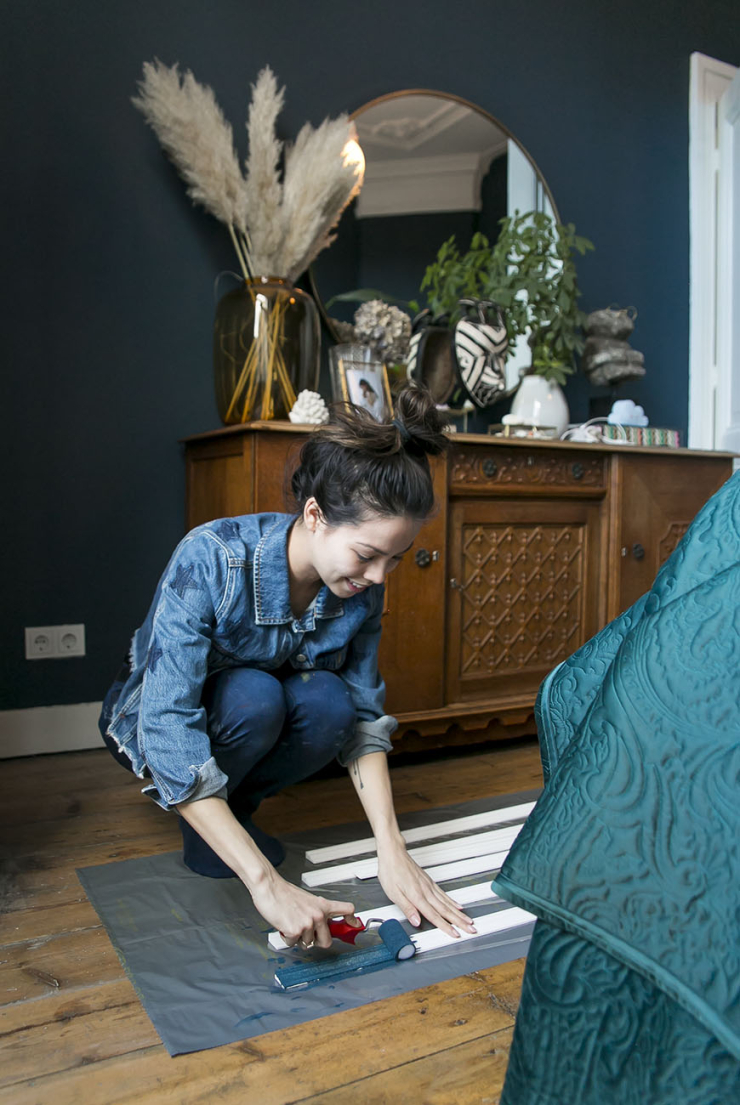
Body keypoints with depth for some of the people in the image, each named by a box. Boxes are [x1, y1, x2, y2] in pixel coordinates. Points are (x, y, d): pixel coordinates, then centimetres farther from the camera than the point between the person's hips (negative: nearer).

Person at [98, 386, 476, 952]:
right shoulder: (211, 558, -36)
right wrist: (266, 883, -44)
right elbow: (168, 733, -41)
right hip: (153, 720, -3)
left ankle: (232, 807, -1)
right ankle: (200, 826, -5)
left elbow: (362, 716, -13)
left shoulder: (360, 586, -20)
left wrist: (393, 850, -24)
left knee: (329, 701, -29)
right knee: (255, 696, -35)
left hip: (264, 709, 4)